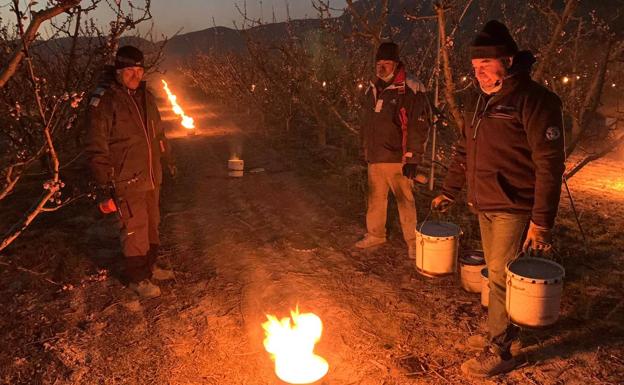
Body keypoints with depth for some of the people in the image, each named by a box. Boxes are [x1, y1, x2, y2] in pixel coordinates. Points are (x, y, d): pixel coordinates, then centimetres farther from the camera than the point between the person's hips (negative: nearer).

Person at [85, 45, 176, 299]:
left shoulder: (146, 96, 10)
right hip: (126, 180, -8)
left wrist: (167, 158, 23)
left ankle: (149, 266, 37)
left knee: (152, 224, 19)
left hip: (151, 177, 8)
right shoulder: (103, 100, -14)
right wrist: (106, 180, -19)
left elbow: (158, 133, 22)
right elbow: (96, 146, -16)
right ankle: (137, 278, 16)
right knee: (134, 228, 1)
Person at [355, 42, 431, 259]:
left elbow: (420, 127, -13)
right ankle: (375, 234, 30)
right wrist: (365, 151, 21)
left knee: (405, 201, 0)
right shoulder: (372, 91, 13)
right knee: (375, 198, 15)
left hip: (397, 159, -7)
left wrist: (413, 159, -15)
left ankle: (413, 242, 12)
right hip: (374, 158, 7)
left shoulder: (410, 91, -10)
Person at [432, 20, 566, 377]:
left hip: (514, 209, -8)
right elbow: (465, 151, 21)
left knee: (502, 278, -2)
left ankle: (499, 351, 13)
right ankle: (504, 332, 35)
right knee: (496, 275, 17)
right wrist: (449, 192, 20)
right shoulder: (484, 101, 13)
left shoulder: (534, 99, -14)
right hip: (485, 206, 8)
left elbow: (550, 163, -19)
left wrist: (542, 220, -22)